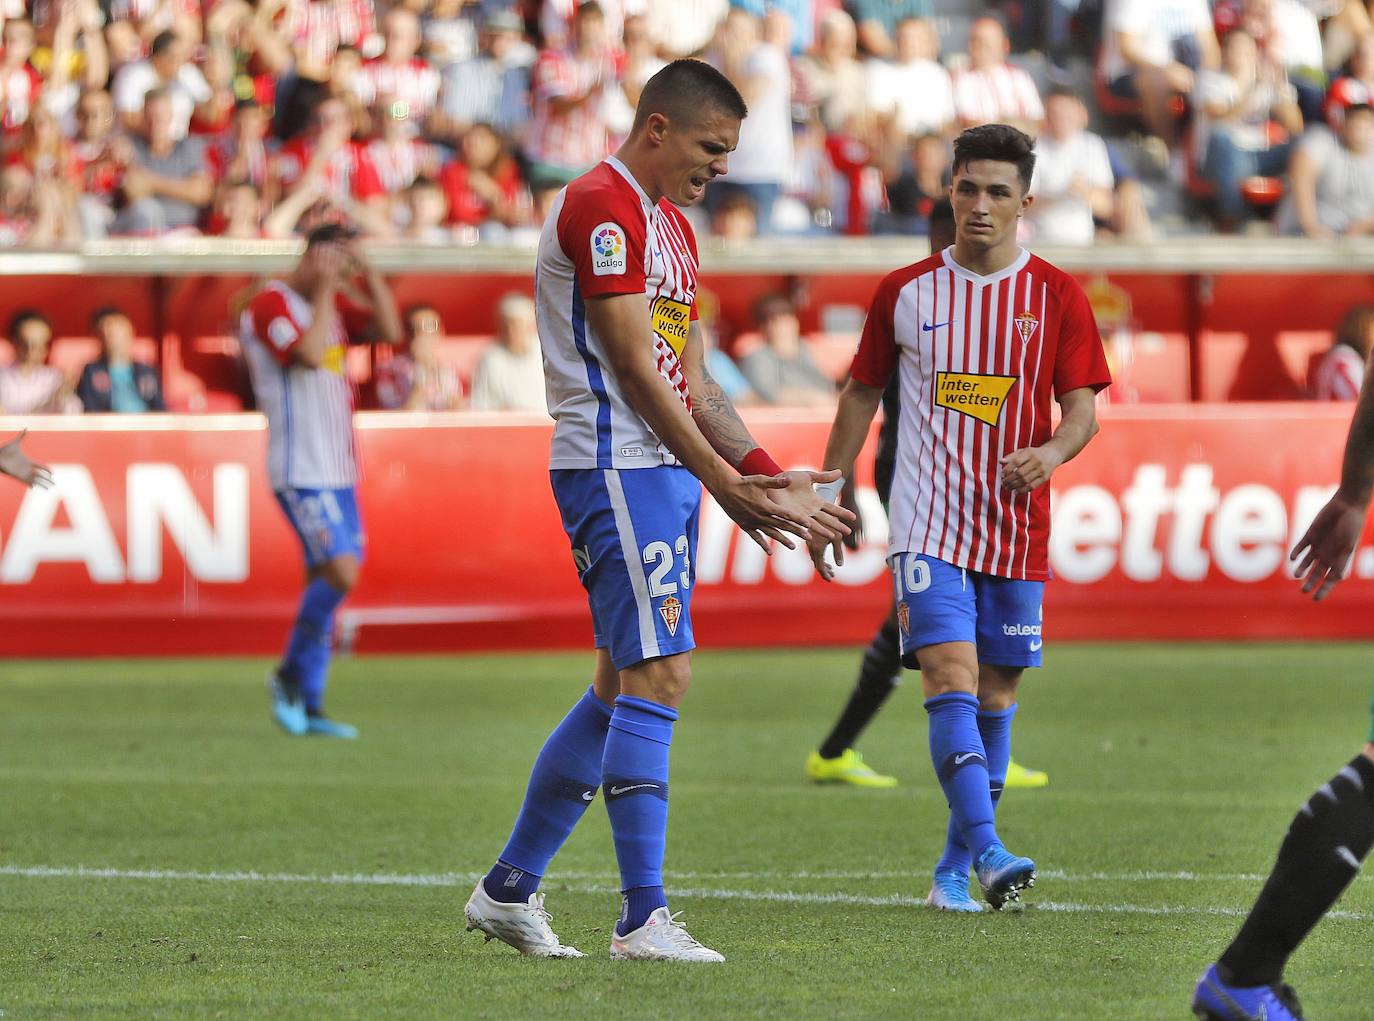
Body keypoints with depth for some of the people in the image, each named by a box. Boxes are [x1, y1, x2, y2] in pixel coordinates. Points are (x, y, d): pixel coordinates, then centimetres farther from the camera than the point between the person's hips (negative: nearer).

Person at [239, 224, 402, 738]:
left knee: (327, 577, 6)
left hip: (337, 468, 9)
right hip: (301, 470, -9)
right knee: (340, 571, -18)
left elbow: (388, 330, 9)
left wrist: (369, 272, 2)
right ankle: (290, 673, 1)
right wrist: (323, 289, -17)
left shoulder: (334, 304, 16)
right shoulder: (270, 305, -11)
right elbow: (310, 354, -24)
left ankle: (308, 706, 9)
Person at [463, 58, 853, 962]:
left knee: (624, 686, 11)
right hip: (616, 470, -10)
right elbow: (637, 371, -16)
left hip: (664, 475, 10)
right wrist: (725, 484, -16)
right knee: (658, 677, -14)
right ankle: (643, 919, -15)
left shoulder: (671, 225, 20)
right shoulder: (602, 208, -12)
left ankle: (509, 888, 19)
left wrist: (770, 478, 12)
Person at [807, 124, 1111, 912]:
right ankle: (988, 852, -28)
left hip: (1017, 526, 1)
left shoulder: (1058, 297, 2)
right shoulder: (905, 293, 4)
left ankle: (956, 866, 17)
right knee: (952, 676, -17)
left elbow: (1082, 408, 1)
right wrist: (830, 500, 13)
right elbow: (863, 394, 14)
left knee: (995, 692, 6)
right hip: (929, 522, -1)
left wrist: (1052, 452, -22)